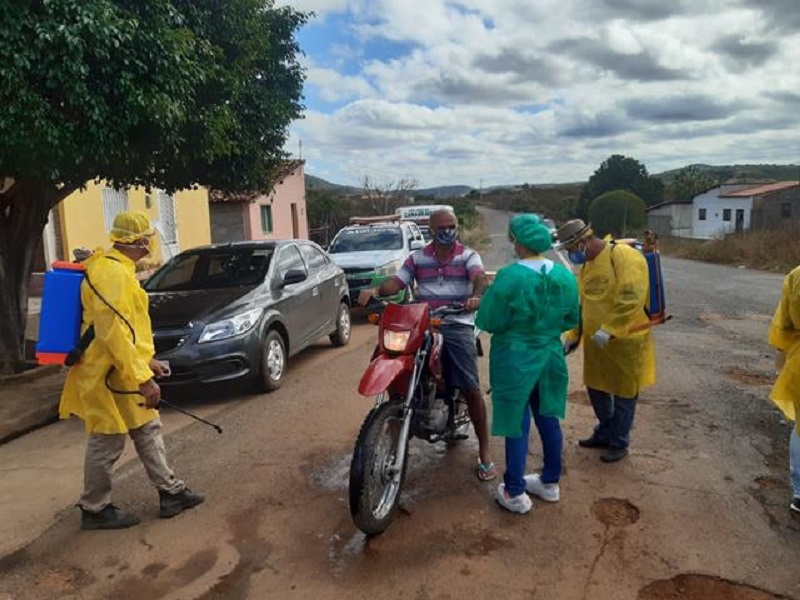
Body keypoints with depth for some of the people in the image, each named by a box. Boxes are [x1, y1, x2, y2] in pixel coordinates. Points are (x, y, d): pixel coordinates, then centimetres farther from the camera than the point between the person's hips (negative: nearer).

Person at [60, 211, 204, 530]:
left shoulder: (117, 269, 12)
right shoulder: (111, 273, -22)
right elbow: (114, 333, -27)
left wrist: (147, 361, 21)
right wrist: (142, 379, -26)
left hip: (127, 371, 11)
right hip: (111, 375, -11)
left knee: (149, 430, 15)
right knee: (107, 444, 4)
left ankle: (171, 491, 25)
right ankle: (95, 509, 21)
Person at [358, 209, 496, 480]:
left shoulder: (468, 255, 5)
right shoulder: (417, 258, 13)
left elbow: (479, 278, -15)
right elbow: (397, 282, 4)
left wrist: (476, 296, -38)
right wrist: (374, 290, -17)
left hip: (457, 326, -2)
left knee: (471, 388, -6)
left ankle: (484, 450, 6)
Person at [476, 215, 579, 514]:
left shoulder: (510, 277, -22)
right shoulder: (565, 276, -3)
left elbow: (488, 321, -15)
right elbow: (572, 319, 8)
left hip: (515, 360, -5)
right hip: (550, 357, 6)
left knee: (517, 425, 5)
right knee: (548, 419, 18)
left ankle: (515, 493, 17)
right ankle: (550, 482, 33)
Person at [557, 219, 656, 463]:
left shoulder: (624, 256, -18)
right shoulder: (585, 265, 8)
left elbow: (632, 299, -26)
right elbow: (582, 305, 14)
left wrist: (610, 330, -28)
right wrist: (572, 337, 10)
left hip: (626, 341, -8)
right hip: (595, 341, 8)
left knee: (624, 393, 7)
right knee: (596, 387, 17)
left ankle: (619, 443, 21)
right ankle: (605, 433, 36)